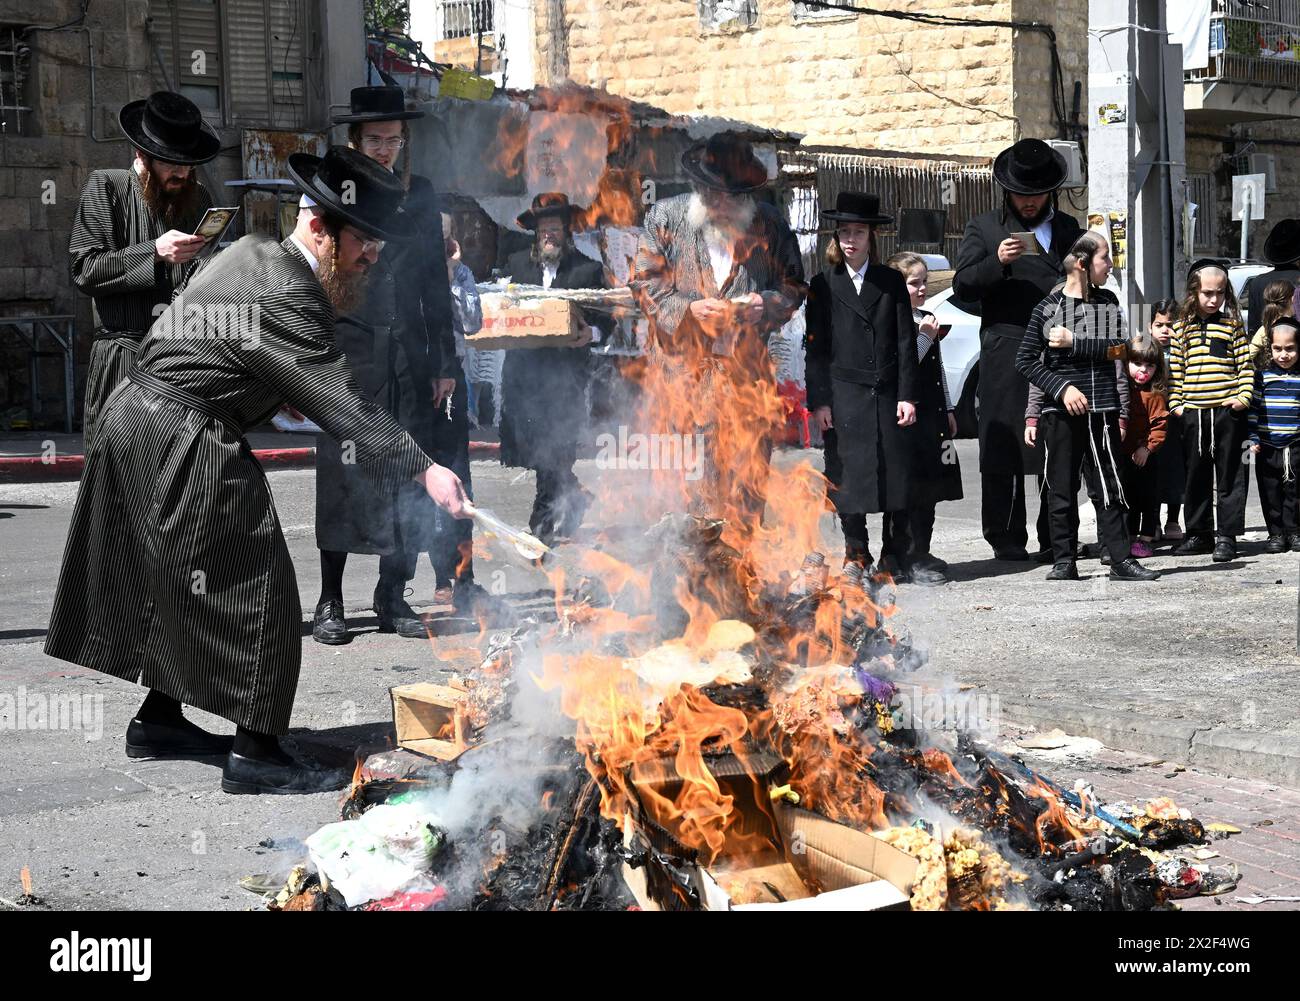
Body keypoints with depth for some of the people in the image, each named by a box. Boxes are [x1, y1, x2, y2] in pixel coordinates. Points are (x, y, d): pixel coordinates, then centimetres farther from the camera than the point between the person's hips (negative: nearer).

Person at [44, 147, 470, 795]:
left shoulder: (256, 253, 10)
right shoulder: (284, 295, -22)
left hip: (142, 425, 11)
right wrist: (421, 469, -28)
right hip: (181, 448, -10)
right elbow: (339, 401, -27)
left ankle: (158, 719, 31)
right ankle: (254, 753, -5)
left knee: (185, 584, 20)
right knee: (253, 588, -7)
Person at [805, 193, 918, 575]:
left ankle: (895, 558, 9)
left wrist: (907, 396, -2)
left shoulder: (891, 281, 9)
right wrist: (818, 401, -4)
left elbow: (906, 342, 6)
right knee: (848, 477, -1)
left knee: (895, 475, 1)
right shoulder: (823, 285, 6)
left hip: (888, 395, 1)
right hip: (845, 396, -1)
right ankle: (856, 556, 7)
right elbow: (814, 348, 4)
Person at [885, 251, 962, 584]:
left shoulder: (927, 319, 17)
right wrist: (925, 337, -20)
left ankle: (922, 554, 21)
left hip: (933, 415, 9)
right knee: (910, 491, -7)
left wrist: (948, 410, 22)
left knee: (931, 487, 13)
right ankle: (910, 560, -4)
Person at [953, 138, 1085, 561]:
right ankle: (1005, 539, 0)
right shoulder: (983, 227, 11)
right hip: (1006, 355, -2)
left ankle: (1055, 538, 8)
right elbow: (963, 284, 2)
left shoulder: (1068, 229, 19)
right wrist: (997, 262, -15)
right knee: (1003, 448, -4)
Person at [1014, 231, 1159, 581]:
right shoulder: (1048, 307, 0)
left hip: (1102, 408, 2)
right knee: (1061, 490, 3)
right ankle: (1064, 561, 11)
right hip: (1061, 411, -2)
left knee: (1109, 487, 3)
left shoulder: (1108, 301, 9)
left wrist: (1073, 341, -12)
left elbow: (1118, 348, -4)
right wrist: (1062, 388, -10)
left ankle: (1122, 560, 6)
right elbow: (1026, 361, 0)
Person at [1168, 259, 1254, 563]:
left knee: (1228, 475, 1)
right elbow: (1175, 369, 9)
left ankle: (1227, 535, 5)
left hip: (1227, 410, -2)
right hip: (1193, 412, 2)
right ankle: (1199, 533, 20)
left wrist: (1244, 396, -8)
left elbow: (1245, 365, 3)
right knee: (1196, 477, 10)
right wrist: (1175, 403, 2)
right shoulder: (1181, 328, 8)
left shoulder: (1232, 325, 3)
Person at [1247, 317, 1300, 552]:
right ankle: (1276, 533, 15)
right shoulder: (1263, 376, 0)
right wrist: (1253, 438, -3)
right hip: (1267, 447, 0)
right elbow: (1253, 407, 2)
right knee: (1271, 493, 5)